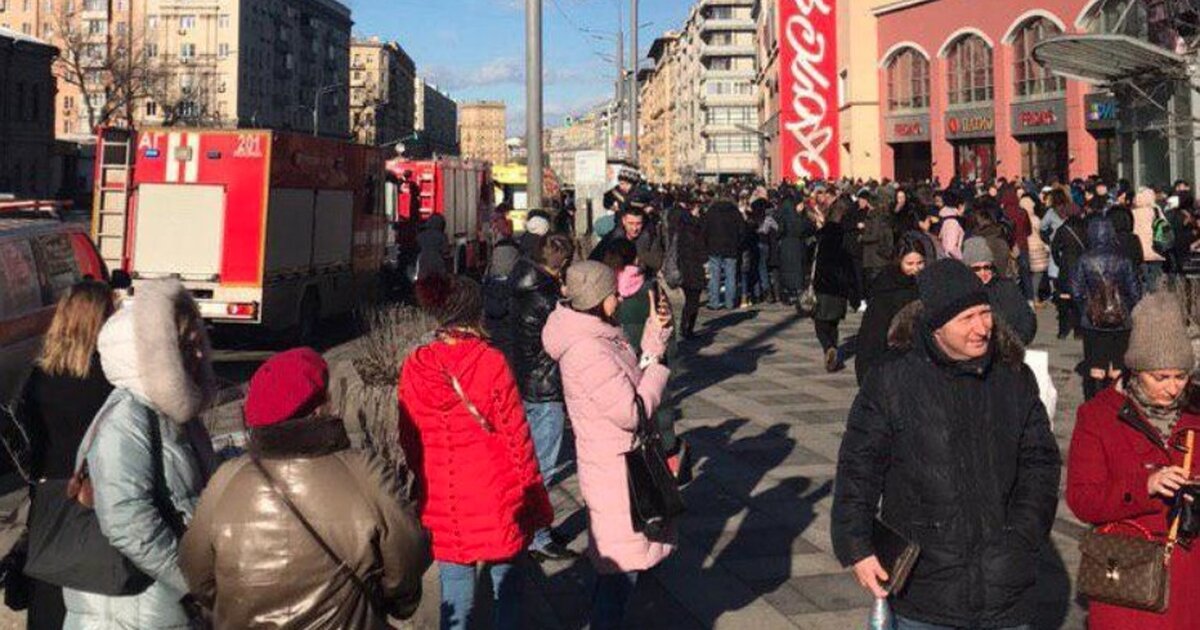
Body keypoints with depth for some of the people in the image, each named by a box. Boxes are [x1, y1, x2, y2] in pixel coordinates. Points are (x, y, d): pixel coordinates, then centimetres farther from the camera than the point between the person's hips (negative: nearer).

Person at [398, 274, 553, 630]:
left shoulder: (414, 368, -5)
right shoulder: (490, 362, -14)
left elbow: (408, 441, 4)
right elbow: (517, 437, -10)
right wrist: (537, 503, 0)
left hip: (442, 505, 3)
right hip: (497, 501, -3)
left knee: (455, 599, 13)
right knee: (507, 588, 14)